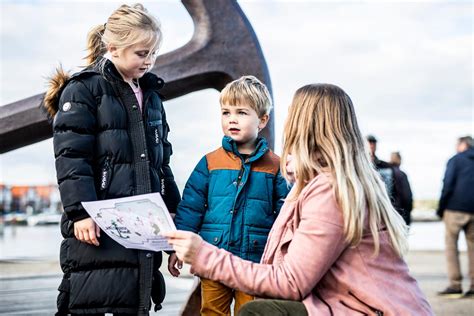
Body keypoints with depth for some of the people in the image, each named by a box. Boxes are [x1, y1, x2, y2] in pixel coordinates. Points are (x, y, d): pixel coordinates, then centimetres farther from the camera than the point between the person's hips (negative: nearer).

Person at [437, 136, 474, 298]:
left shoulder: (456, 160, 1)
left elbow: (447, 185, -7)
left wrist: (441, 209, -1)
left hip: (455, 209, -4)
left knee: (451, 246, 2)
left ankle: (455, 285, -4)